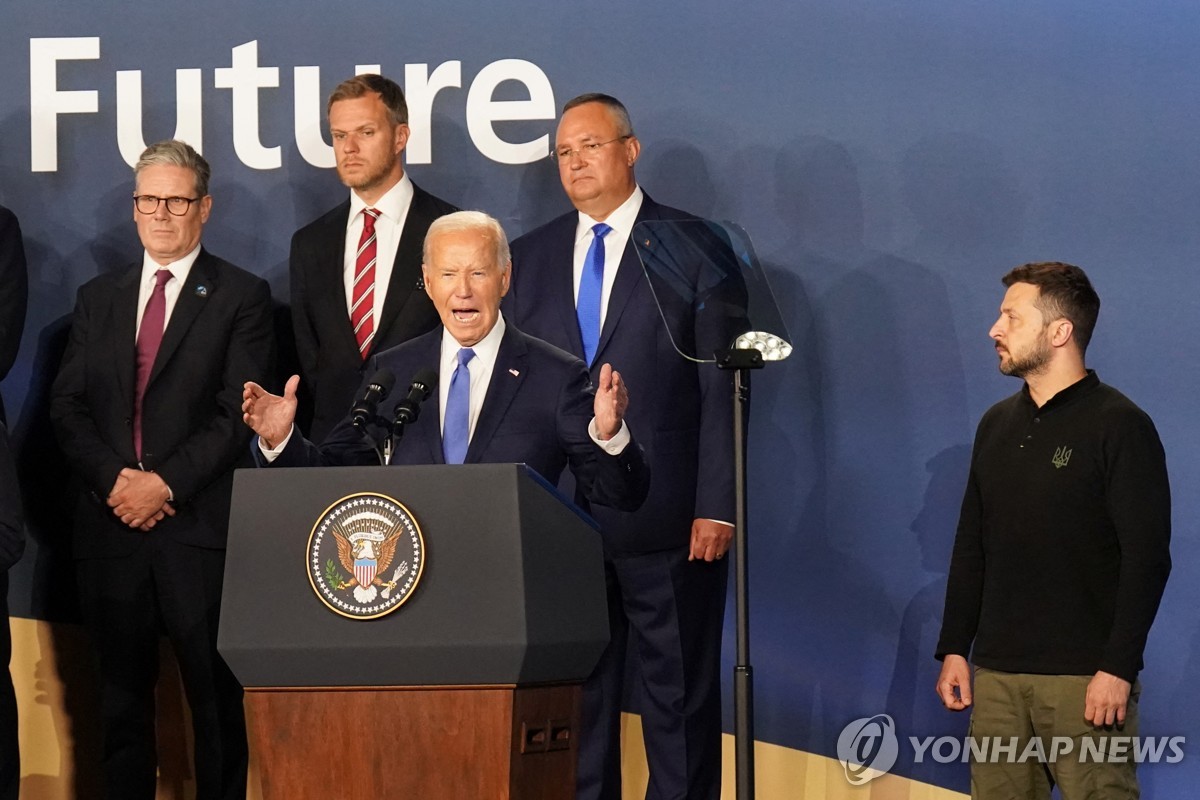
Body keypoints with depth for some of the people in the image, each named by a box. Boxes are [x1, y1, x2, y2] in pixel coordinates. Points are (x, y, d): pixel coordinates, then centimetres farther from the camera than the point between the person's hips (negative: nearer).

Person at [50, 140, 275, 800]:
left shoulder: (241, 297, 2)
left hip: (199, 524, -4)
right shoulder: (97, 298, 16)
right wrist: (113, 479, -8)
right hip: (111, 523, 4)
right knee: (121, 696, 8)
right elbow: (67, 405, 9)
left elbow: (239, 414, -7)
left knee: (216, 696, -1)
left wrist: (165, 483, -15)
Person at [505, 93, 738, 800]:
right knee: (577, 695, 7)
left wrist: (716, 505, -10)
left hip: (666, 521, -4)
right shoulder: (530, 256, 12)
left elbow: (722, 386, -4)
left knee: (680, 695, 2)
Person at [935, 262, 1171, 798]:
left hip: (1085, 678, -6)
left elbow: (1146, 557, -11)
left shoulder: (1118, 426, -6)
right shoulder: (997, 425, 15)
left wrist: (1118, 669, -16)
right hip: (997, 672, 6)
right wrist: (954, 649, 12)